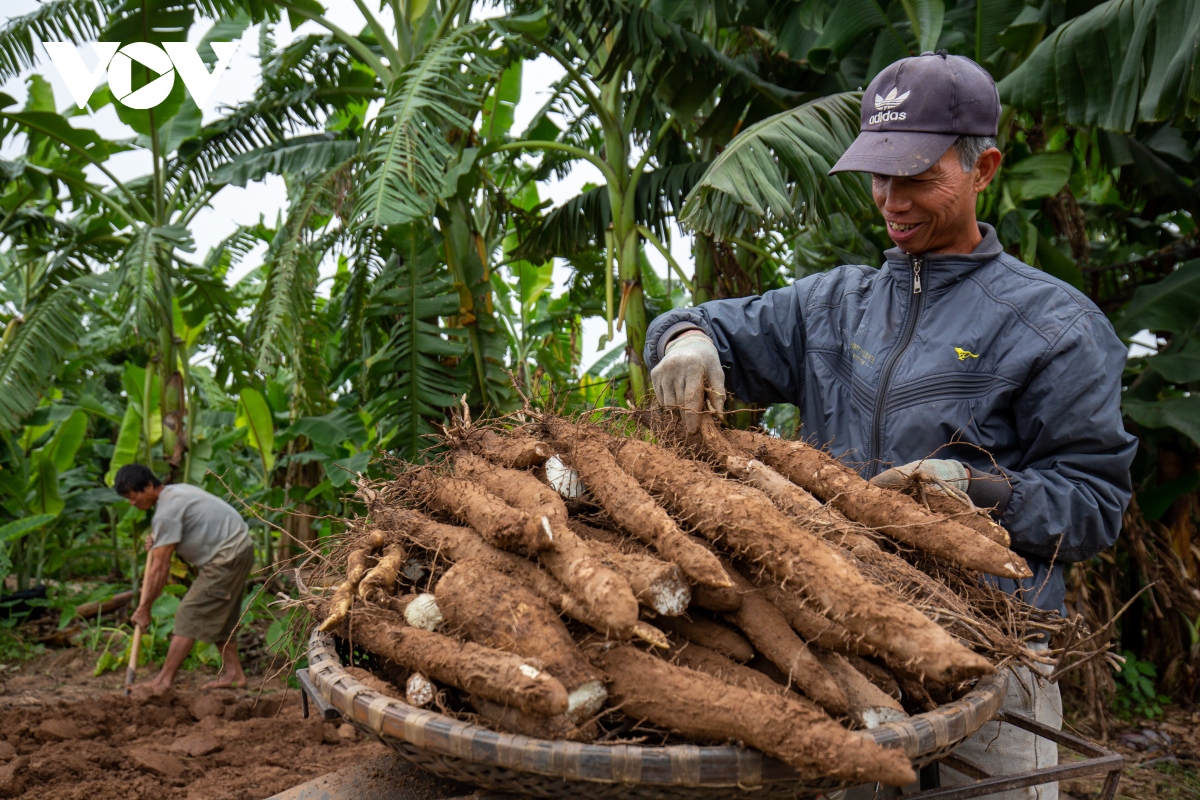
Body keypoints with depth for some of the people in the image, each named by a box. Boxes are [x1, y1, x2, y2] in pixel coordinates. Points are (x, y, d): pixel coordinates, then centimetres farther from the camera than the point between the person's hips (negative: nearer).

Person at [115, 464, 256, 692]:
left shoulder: (166, 513, -18)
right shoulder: (175, 491, 12)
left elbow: (160, 567, -16)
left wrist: (144, 608, -8)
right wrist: (158, 544, 7)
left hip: (226, 558, -10)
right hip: (241, 548, 10)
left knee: (189, 615, -6)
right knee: (220, 617, 18)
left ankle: (164, 679, -3)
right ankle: (233, 673, 22)